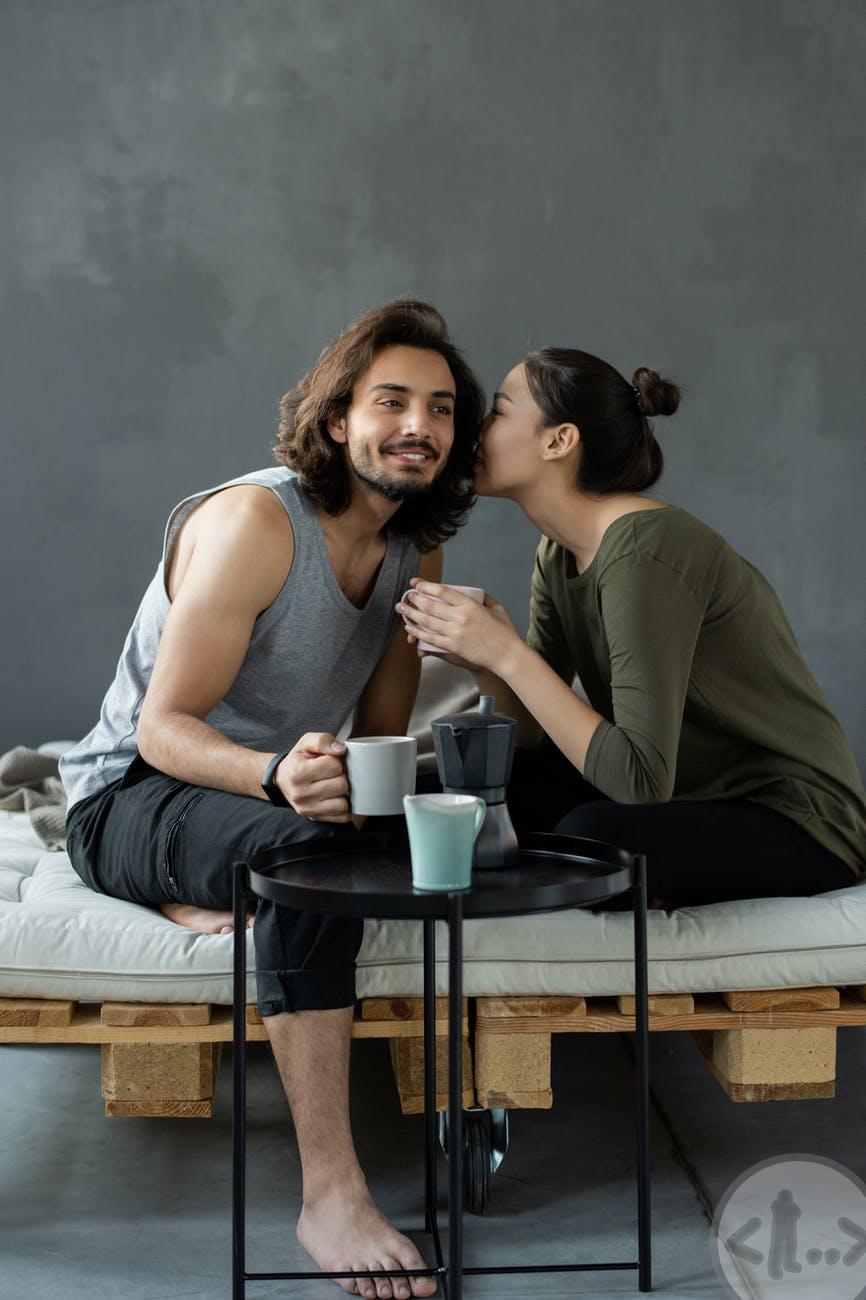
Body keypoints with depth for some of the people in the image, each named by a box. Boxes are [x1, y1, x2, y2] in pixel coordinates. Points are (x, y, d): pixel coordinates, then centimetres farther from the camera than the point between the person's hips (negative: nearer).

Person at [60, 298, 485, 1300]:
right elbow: (165, 727, -22)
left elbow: (379, 731, 7)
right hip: (133, 797, -7)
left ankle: (216, 900, -7)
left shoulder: (416, 550, 3)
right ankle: (330, 1196, -37)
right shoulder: (255, 522, -20)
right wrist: (277, 777, -42)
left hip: (271, 797, 7)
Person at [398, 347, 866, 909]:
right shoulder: (560, 554, 3)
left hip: (798, 822, -8)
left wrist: (507, 652, -28)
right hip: (695, 796, 9)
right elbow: (533, 737, 3)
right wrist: (480, 658, -17)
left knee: (589, 836, -33)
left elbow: (641, 781, -29)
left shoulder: (644, 552, -25)